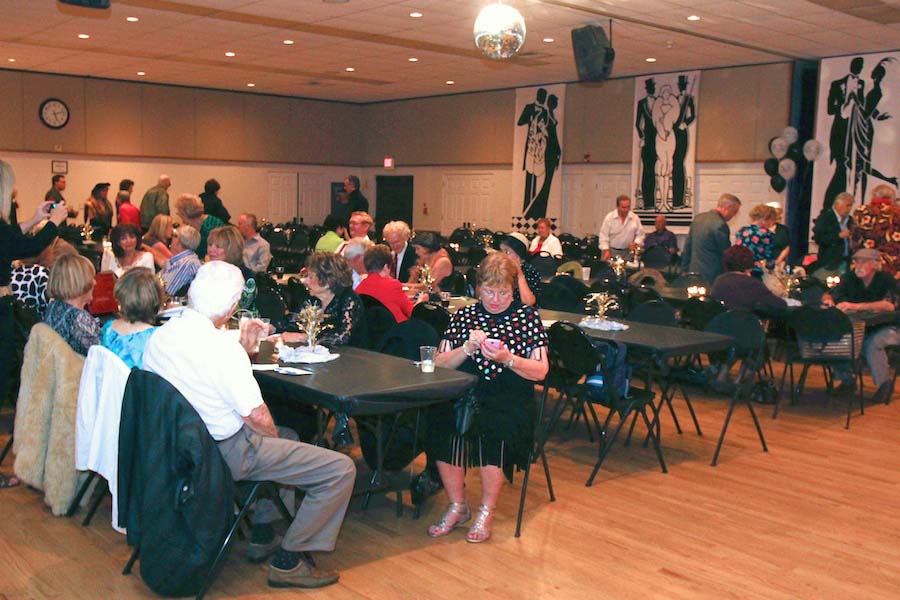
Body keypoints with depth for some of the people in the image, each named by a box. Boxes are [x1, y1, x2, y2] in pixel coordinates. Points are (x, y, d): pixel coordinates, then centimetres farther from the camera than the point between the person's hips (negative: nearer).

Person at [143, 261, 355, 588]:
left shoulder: (159, 336, -1)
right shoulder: (222, 347, -26)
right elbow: (257, 417, -22)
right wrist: (274, 435, -3)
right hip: (229, 453, -9)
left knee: (287, 437, 33)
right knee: (341, 469, -7)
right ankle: (287, 561, 3)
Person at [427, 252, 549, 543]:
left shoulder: (527, 317, 7)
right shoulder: (463, 316, 12)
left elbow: (540, 371, 1)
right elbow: (439, 364, 6)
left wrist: (507, 359, -16)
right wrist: (467, 348, -11)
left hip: (511, 400, -2)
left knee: (493, 426, -33)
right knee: (442, 421, -28)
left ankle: (487, 512, -10)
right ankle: (458, 506, -6)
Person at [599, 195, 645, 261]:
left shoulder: (635, 218, 0)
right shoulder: (609, 217, -6)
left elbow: (640, 234, 9)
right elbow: (604, 235, -5)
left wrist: (636, 243, -10)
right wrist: (606, 250, -12)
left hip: (627, 251, 2)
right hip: (612, 251, -2)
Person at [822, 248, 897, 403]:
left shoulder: (886, 280, -17)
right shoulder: (850, 278, -3)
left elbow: (890, 305, -34)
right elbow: (828, 294, 4)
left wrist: (856, 306, -44)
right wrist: (828, 300, -23)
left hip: (888, 328, -5)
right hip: (860, 327, 5)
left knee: (871, 343, -35)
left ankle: (885, 384, -13)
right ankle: (846, 380, -4)